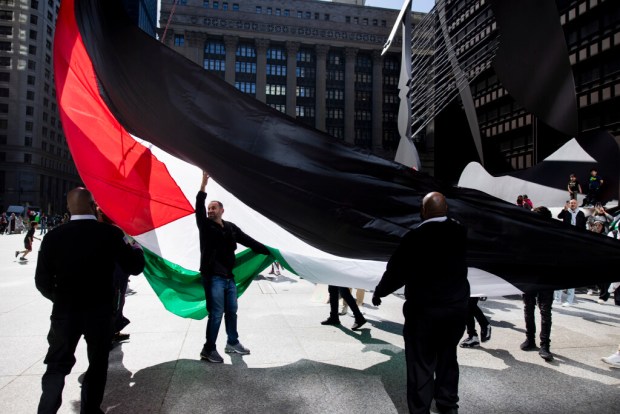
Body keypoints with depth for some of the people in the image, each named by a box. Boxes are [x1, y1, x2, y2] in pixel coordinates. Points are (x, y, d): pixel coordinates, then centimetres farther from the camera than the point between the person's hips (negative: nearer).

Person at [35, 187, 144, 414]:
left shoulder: (53, 236, -6)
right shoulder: (111, 233, -12)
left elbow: (42, 281, -3)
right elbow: (135, 267, -7)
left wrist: (61, 299, 15)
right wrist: (136, 247, 12)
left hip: (65, 311, 1)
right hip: (100, 311, -1)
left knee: (57, 365, 16)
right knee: (97, 363, 16)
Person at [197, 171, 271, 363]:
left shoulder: (231, 228, 10)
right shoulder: (205, 226, -2)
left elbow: (249, 241, 10)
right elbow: (199, 209, -19)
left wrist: (270, 252, 5)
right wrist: (204, 184, -30)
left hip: (229, 277, 5)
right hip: (213, 277, -5)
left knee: (232, 311, 15)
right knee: (216, 313, -5)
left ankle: (233, 343, 32)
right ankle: (208, 349, 9)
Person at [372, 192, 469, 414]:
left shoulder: (414, 237, -16)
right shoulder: (461, 232, -3)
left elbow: (397, 271, -12)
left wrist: (378, 292, 6)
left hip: (423, 309, -5)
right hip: (456, 307, 5)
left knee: (421, 362, 7)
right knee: (448, 356, 22)